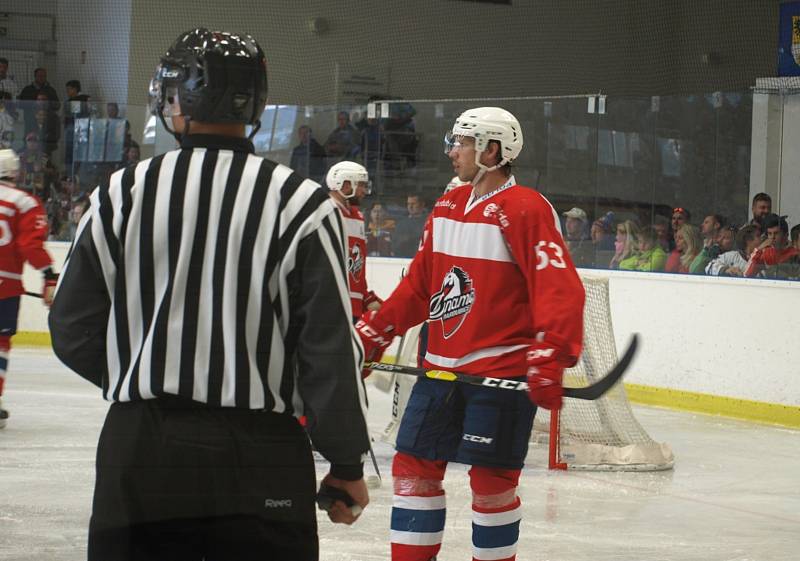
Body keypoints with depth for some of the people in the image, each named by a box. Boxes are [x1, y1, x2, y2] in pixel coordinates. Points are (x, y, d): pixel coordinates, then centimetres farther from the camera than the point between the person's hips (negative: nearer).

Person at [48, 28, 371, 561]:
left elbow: (74, 334, 5)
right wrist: (347, 463, 3)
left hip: (138, 456, 2)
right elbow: (331, 348, -7)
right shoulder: (302, 205, -6)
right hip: (259, 460, -1)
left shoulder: (120, 196, -1)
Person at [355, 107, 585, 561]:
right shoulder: (447, 207, 13)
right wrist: (374, 333, 15)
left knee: (491, 478, -2)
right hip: (443, 365, 8)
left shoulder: (527, 209, -12)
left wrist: (550, 359, -31)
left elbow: (559, 289, -20)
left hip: (503, 368, -7)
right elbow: (419, 285, 19)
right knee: (414, 466, 8)